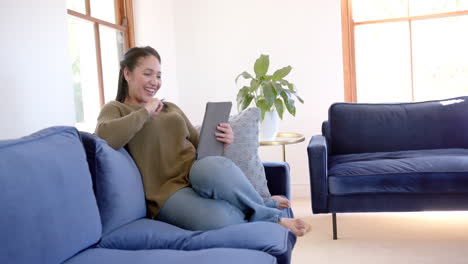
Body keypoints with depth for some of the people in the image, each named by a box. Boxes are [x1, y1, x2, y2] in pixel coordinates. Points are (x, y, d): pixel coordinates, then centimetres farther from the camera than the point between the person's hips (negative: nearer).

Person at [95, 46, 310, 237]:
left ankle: (260, 209, -12)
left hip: (199, 173, 4)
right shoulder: (115, 109, 7)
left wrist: (221, 140, 0)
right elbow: (104, 137, -18)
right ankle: (271, 216, -7)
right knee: (219, 220, -35)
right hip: (169, 191, -4)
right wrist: (145, 112, -8)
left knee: (214, 167, -36)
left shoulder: (171, 108, 24)